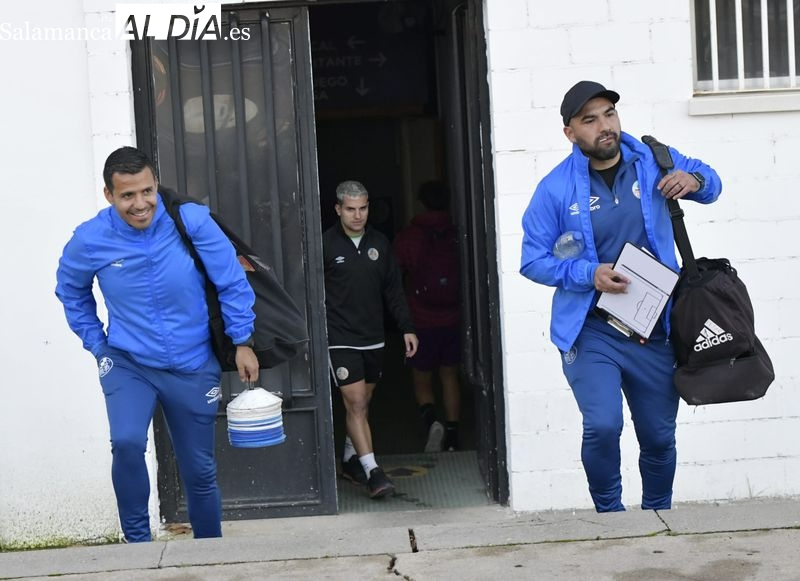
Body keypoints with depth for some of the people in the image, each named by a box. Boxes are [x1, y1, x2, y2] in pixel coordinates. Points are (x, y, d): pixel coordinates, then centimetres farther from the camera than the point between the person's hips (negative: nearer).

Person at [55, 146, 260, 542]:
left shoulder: (191, 221, -16)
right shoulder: (91, 240, -12)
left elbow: (232, 283, -6)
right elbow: (71, 291, 10)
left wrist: (243, 342, -4)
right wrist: (95, 342, 6)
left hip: (193, 366, 1)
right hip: (127, 362, 0)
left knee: (200, 470, 11)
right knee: (127, 443, -27)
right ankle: (137, 541, -7)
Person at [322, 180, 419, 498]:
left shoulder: (379, 242, 8)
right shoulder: (325, 244, -6)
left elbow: (393, 289, 13)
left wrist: (406, 327, 8)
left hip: (373, 338, 5)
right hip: (341, 338, -5)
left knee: (362, 403, 13)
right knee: (355, 403, -10)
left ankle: (350, 460, 29)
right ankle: (372, 471, -12)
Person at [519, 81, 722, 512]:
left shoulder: (654, 161, 1)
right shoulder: (556, 188, -8)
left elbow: (710, 182, 18)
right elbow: (533, 261, -4)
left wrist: (693, 180, -7)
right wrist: (589, 274, -20)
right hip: (590, 333, -3)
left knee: (659, 436, 12)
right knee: (602, 426, -21)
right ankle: (609, 513, 5)